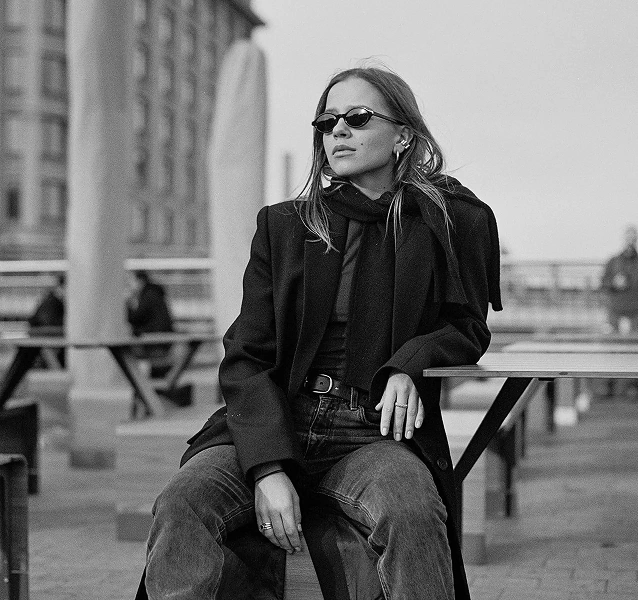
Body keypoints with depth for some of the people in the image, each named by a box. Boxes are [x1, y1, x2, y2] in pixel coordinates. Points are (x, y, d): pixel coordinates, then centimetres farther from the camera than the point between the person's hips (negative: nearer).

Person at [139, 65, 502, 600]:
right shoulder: (283, 226, 12)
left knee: (412, 514, -35)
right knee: (181, 504, -27)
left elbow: (467, 327, 20)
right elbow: (246, 359, 5)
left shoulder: (450, 223, 10)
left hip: (374, 432, -1)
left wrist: (411, 365, -6)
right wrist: (269, 468, -14)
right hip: (270, 428, 2)